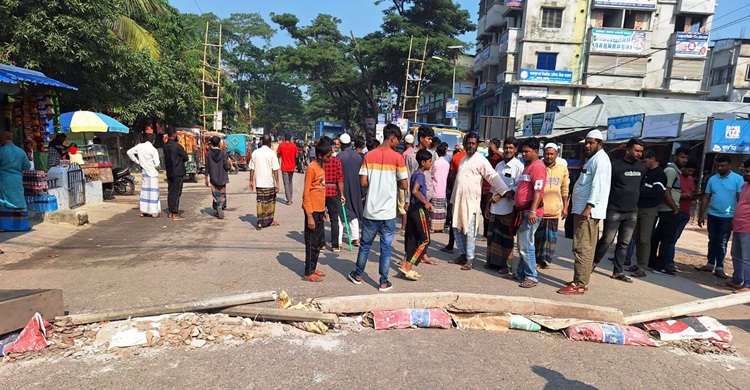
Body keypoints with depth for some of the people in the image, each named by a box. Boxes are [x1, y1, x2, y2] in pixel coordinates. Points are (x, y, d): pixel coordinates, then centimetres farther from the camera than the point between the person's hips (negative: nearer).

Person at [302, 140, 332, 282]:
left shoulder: (322, 166, 10)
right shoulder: (311, 168, -17)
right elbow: (306, 193, -18)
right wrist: (310, 216, -20)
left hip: (320, 210, 9)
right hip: (312, 211, -9)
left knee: (319, 242, 16)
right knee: (312, 243, 1)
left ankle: (313, 268, 28)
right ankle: (308, 273, 12)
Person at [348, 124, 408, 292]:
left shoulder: (369, 155, 0)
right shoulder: (397, 157, -8)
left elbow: (363, 182, -3)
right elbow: (404, 185, -6)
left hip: (371, 210, 3)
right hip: (388, 212, -3)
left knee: (365, 244, 18)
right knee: (386, 248, 8)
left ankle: (358, 275, 33)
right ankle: (384, 282, 16)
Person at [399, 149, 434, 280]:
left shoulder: (415, 174, 15)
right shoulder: (420, 175, -14)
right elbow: (415, 191, -30)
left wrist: (425, 202, 14)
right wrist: (426, 203, -18)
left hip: (413, 209, 9)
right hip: (419, 210, -9)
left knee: (412, 239, 11)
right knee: (425, 240, -3)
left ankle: (407, 266, 14)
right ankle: (407, 266, -7)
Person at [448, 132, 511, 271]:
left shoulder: (481, 160, -7)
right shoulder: (463, 159, 16)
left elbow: (493, 176, -16)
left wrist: (505, 191, -28)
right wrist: (453, 199, 19)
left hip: (471, 201, -7)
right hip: (458, 199, 8)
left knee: (470, 231, -4)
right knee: (457, 228, 12)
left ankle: (470, 259, 5)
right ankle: (462, 254, 24)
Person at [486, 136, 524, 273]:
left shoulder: (518, 166, -7)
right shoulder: (499, 165, 13)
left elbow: (518, 187, -13)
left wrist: (500, 196, -15)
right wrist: (491, 198, 12)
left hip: (508, 207, -6)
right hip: (495, 206, 6)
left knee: (506, 237, 2)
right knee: (493, 234, 10)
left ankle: (507, 264, 13)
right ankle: (493, 261, 22)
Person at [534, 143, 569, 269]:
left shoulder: (562, 169, 6)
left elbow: (565, 190, 10)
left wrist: (565, 207, 7)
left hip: (554, 210, 2)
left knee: (551, 236, 6)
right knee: (537, 235, 4)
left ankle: (545, 259, 18)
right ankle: (536, 259, 15)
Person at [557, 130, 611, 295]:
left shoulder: (600, 159, -10)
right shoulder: (593, 159, 23)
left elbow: (598, 186, -20)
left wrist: (588, 207, -25)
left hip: (588, 211, -11)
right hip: (583, 210, 11)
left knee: (582, 248, -11)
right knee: (586, 248, 14)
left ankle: (579, 285, -9)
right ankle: (582, 281, 21)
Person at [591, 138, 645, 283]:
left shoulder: (642, 167, 9)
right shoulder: (615, 165, -8)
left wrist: (637, 203, 16)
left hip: (632, 212, 5)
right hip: (614, 210, -5)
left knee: (624, 243, 8)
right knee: (607, 240, -4)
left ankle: (618, 271, 16)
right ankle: (593, 263, 17)